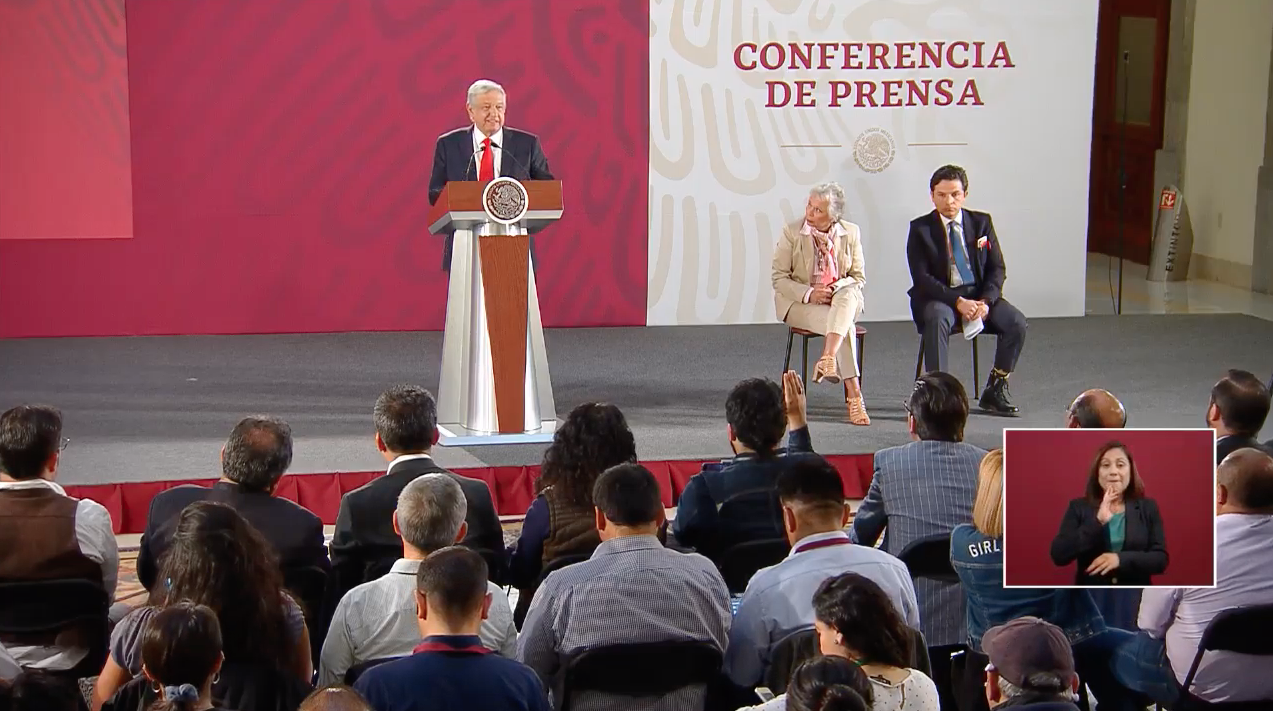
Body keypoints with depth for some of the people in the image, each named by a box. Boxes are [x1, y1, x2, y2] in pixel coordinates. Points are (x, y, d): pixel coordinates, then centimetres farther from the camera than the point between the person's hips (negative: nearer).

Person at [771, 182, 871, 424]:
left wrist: (836, 288, -15)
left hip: (841, 299, 2)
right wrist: (809, 294, -19)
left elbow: (859, 277, 6)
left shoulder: (851, 232, 4)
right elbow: (779, 278, -4)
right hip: (799, 304, -2)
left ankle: (827, 359, -50)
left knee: (849, 292, -37)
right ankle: (854, 398, -32)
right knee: (845, 326, -31)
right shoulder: (792, 232, -3)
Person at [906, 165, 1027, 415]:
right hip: (939, 297, -3)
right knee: (937, 319, -38)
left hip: (979, 295, 4)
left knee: (1016, 322, -21)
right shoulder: (921, 228, -2)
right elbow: (922, 277, -10)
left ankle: (995, 391, -8)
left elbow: (997, 268, 5)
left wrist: (986, 301, -15)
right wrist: (958, 301, -22)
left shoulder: (981, 222, 7)